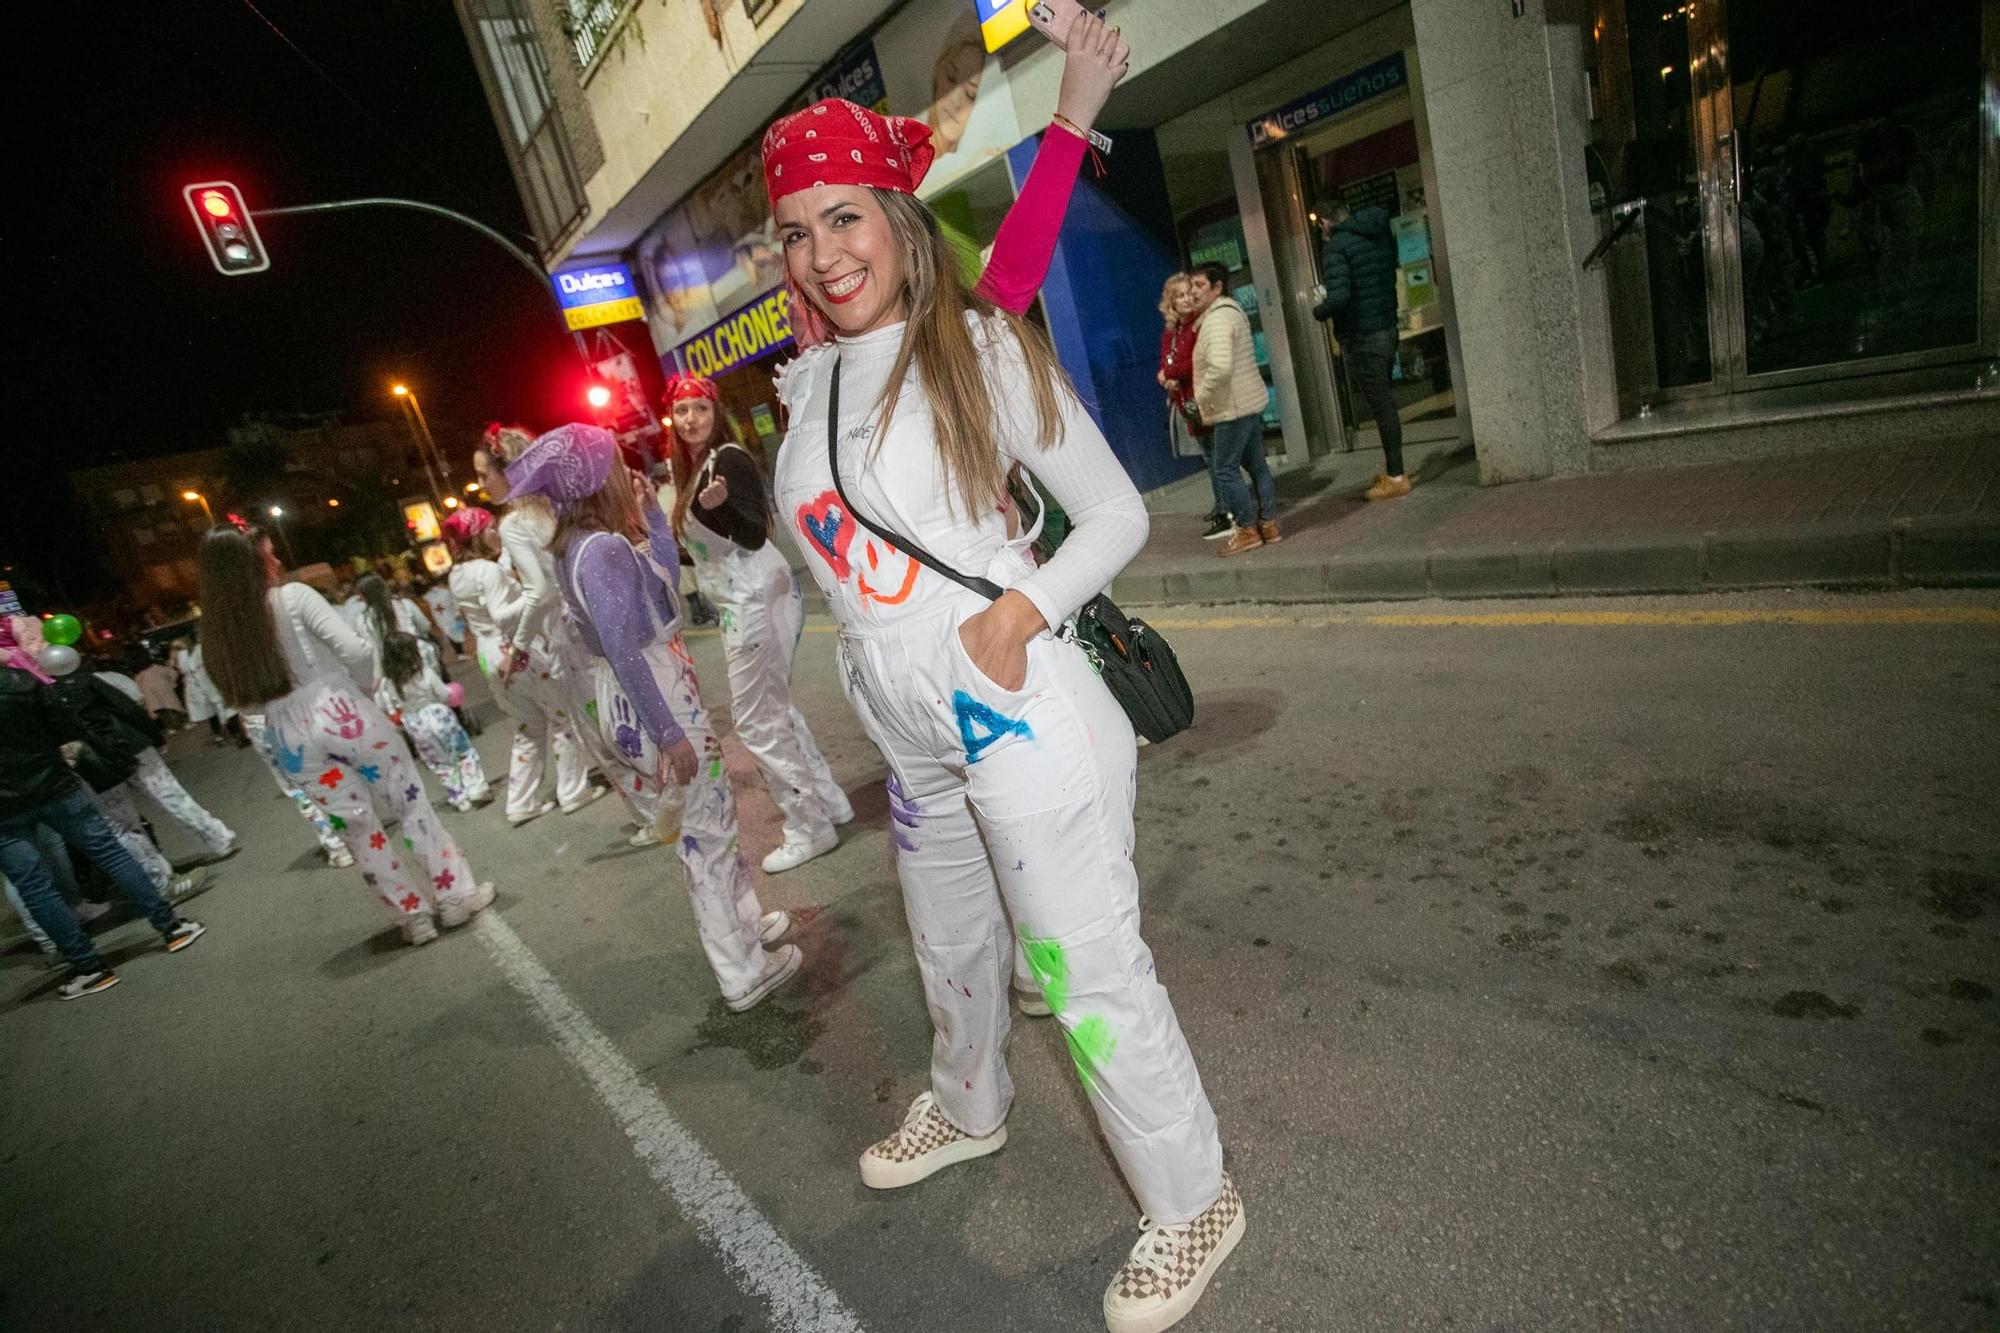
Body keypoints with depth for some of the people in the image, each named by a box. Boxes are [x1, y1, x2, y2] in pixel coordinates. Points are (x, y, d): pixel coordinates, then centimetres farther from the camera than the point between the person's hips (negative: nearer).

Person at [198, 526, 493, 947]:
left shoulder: (220, 629, 6)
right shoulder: (293, 596, -9)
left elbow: (243, 698, 10)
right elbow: (356, 649, -17)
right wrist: (364, 689, 0)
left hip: (291, 738, 5)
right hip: (342, 714, -4)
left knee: (357, 829, 11)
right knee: (411, 804, 9)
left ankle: (413, 915, 19)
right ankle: (456, 894, 15)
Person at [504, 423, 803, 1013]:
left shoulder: (582, 545, 7)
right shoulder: (604, 548, -22)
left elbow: (666, 569, 19)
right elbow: (624, 652, -26)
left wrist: (650, 511, 10)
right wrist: (671, 735, -24)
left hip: (647, 699, 9)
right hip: (657, 705, -9)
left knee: (710, 822, 23)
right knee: (708, 833, 3)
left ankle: (745, 921, 40)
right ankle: (744, 974, 16)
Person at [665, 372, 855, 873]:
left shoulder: (728, 460, -13)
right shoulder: (696, 467, 14)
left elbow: (755, 536, -20)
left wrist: (719, 504, -36)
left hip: (755, 600, -10)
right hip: (740, 602, 10)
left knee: (756, 720, -4)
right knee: (774, 708, 18)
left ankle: (809, 827, 6)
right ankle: (829, 801, 29)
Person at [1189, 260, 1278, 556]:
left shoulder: (1217, 319, -18)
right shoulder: (1231, 311, 16)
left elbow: (1220, 366, -33)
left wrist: (1202, 397, -18)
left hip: (1233, 407, -11)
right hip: (1251, 401, 11)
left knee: (1224, 470, -3)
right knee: (1256, 464, 14)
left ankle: (1248, 530, 4)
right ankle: (1269, 524, 21)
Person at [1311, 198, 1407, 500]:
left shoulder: (1336, 246, -14)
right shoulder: (1380, 235, 10)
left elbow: (1338, 298, -24)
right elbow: (1388, 278, 18)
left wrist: (1317, 311, -6)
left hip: (1361, 338, -8)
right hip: (1388, 329, 8)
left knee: (1381, 406, -4)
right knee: (1384, 402, 17)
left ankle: (1396, 477, 2)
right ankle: (1391, 468, 26)